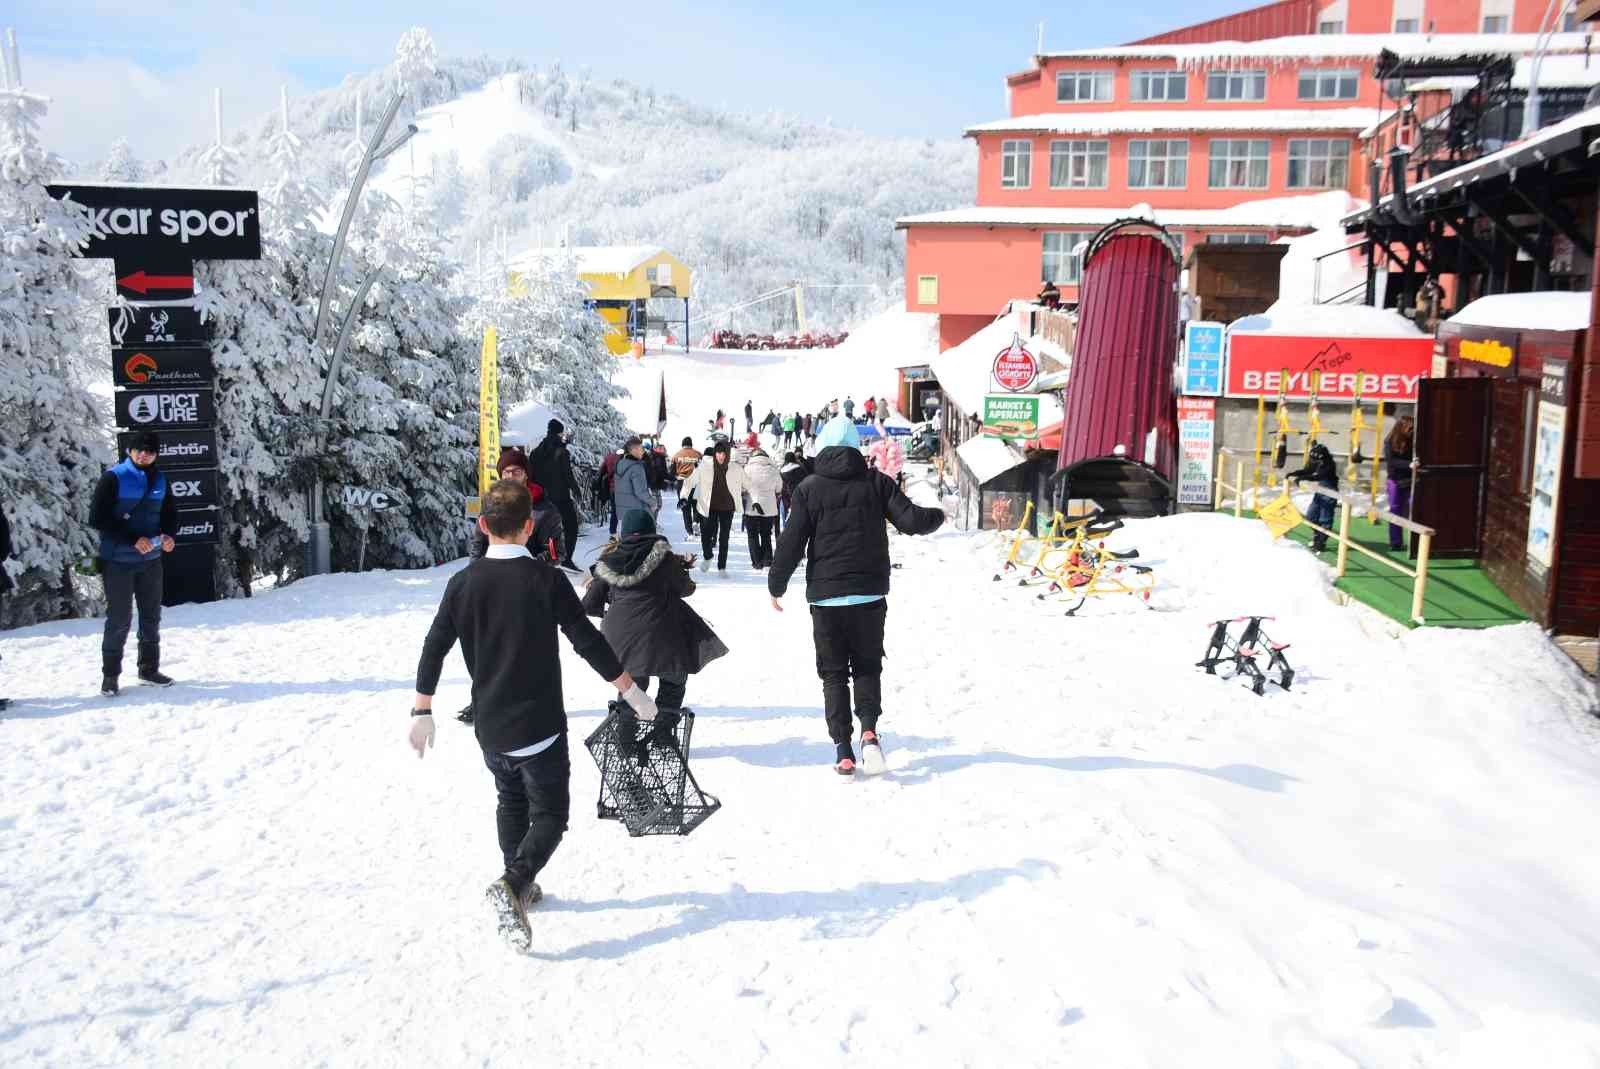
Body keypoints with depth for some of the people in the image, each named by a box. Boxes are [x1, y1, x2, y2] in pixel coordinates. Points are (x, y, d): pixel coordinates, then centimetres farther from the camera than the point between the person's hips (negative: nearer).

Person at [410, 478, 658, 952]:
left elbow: (434, 650, 1)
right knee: (549, 814, 4)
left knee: (511, 803, 25)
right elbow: (588, 642, -12)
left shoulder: (462, 583, -2)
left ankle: (519, 887, 33)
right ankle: (514, 884, -19)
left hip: (490, 729, 5)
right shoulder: (546, 580, -14)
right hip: (539, 727, -4)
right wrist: (633, 692, -2)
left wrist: (422, 711, 13)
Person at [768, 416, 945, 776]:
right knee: (868, 666, 15)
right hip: (870, 594, 1)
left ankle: (843, 751, 3)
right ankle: (869, 729, -8)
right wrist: (937, 517, 17)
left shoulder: (809, 489, -2)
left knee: (833, 673, 9)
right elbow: (911, 520, -5)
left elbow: (791, 543, -4)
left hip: (825, 597, -1)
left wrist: (776, 585, 7)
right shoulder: (876, 482, 0)